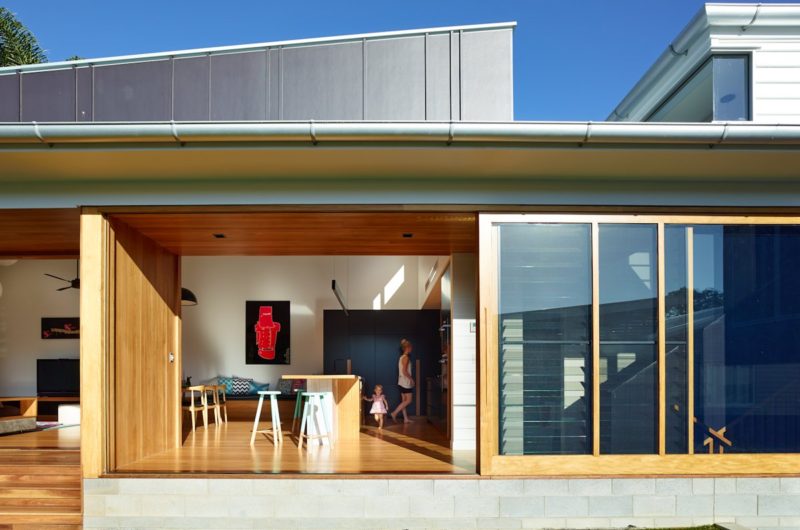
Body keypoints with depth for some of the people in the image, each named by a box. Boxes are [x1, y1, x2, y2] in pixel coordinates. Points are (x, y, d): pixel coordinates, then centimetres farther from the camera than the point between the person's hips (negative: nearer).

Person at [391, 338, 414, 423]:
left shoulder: (402, 357, 13)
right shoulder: (406, 357, -15)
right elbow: (404, 371, -22)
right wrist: (411, 379, -12)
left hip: (402, 382, 10)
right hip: (406, 382, -10)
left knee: (404, 401, 9)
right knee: (408, 400, -5)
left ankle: (406, 419, 11)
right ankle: (395, 413, -8)